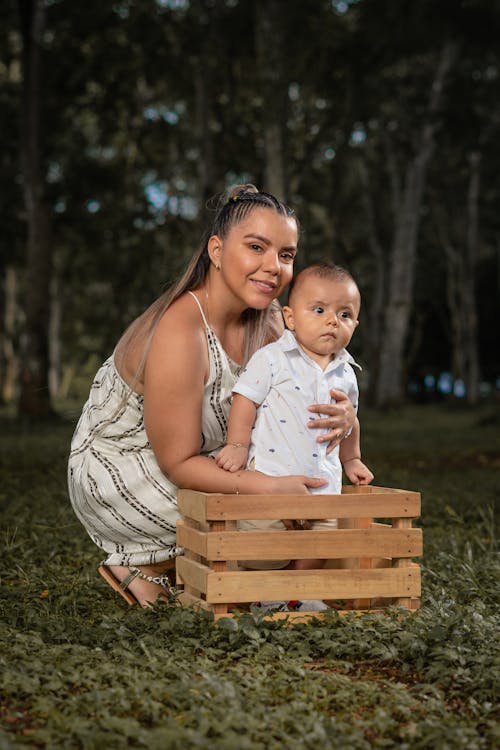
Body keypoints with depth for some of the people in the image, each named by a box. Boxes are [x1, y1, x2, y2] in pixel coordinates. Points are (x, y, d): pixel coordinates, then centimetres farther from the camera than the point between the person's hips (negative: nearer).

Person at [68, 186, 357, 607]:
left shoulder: (267, 322, -6)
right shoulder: (180, 335, -31)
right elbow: (178, 463, -27)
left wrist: (341, 415, -26)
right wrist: (270, 487, -37)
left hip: (178, 459, 8)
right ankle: (144, 568, -1)